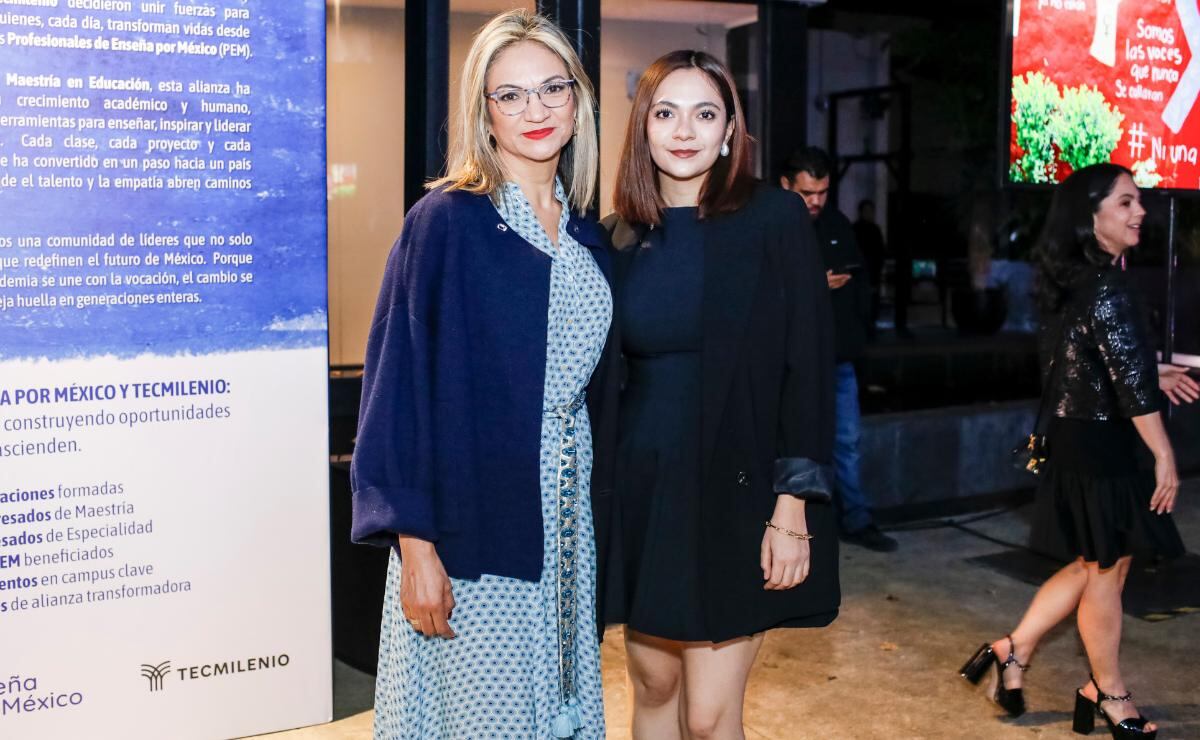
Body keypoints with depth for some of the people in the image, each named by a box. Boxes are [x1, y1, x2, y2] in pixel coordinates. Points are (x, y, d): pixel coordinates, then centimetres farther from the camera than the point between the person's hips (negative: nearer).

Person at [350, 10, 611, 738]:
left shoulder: (587, 236, 9)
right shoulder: (448, 221, -10)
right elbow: (403, 382, -14)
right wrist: (416, 547, -18)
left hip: (566, 514, 6)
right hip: (474, 516, -6)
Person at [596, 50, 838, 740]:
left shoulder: (774, 218, -6)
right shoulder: (623, 236, 6)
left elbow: (808, 367, -9)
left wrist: (792, 509, -14)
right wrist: (595, 497, 9)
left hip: (735, 491, -4)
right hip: (642, 489, 4)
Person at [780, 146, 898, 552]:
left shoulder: (838, 224, 12)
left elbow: (860, 276, 22)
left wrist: (858, 327, 11)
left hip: (840, 355, 6)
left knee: (848, 440, 11)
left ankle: (857, 520, 21)